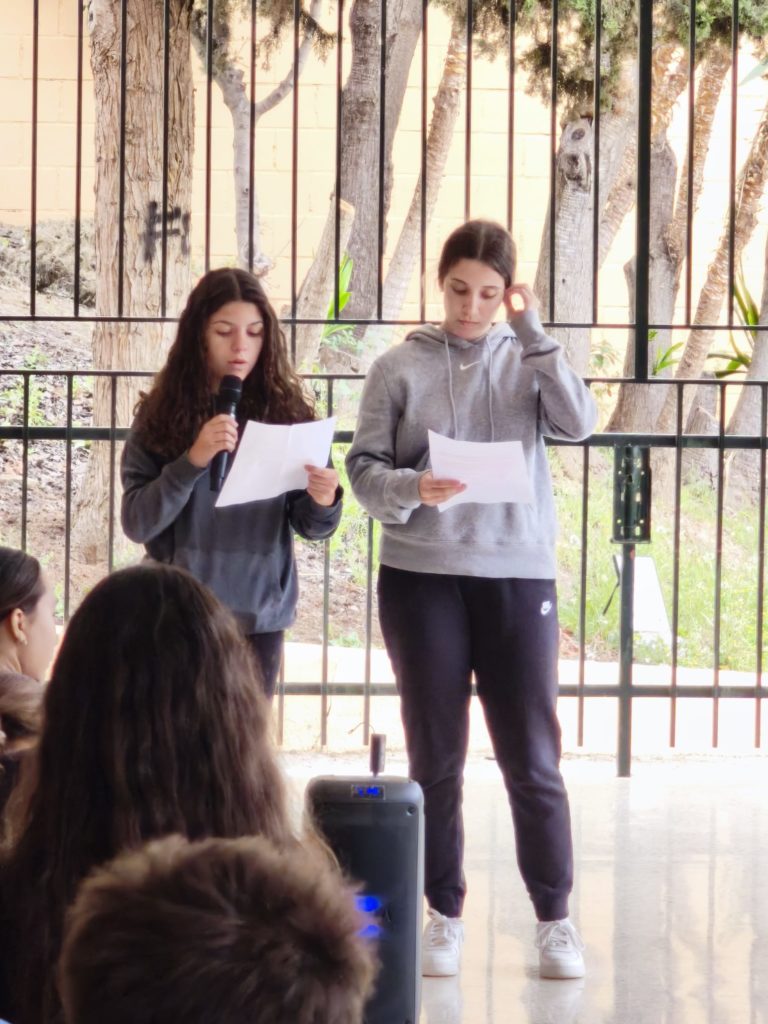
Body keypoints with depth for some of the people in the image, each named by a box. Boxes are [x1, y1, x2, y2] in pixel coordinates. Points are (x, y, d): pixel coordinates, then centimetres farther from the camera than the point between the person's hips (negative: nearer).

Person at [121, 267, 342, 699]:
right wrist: (193, 461, -22)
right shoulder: (163, 414, -3)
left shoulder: (286, 411, 1)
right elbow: (137, 523, -9)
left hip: (262, 615, 1)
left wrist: (323, 502, -20)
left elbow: (308, 526, 2)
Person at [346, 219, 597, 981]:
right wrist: (412, 489, -21)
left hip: (518, 575, 0)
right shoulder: (400, 367, 1)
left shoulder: (527, 361, 5)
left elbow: (578, 423, -11)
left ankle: (554, 918, 13)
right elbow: (363, 469, -1)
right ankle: (444, 916, 17)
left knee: (532, 758, 3)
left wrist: (531, 332, -10)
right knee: (435, 758, 6)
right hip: (421, 577, 0)